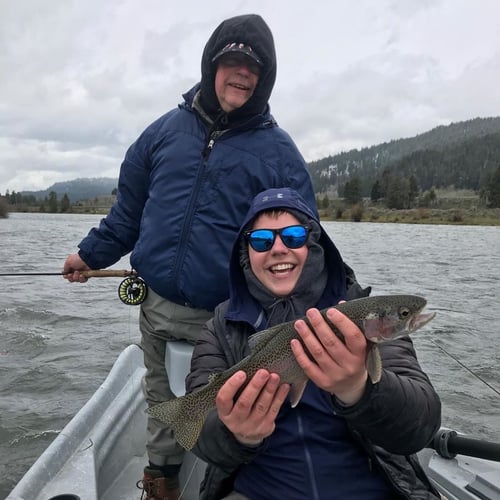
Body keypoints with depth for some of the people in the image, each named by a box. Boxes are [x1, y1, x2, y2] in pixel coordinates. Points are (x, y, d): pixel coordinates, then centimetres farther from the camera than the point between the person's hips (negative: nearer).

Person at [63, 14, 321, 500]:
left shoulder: (279, 151, -2)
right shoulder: (168, 128, 6)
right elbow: (129, 205, 14)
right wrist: (90, 253, 15)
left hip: (230, 318, -3)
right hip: (158, 308, 4)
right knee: (162, 402, 21)